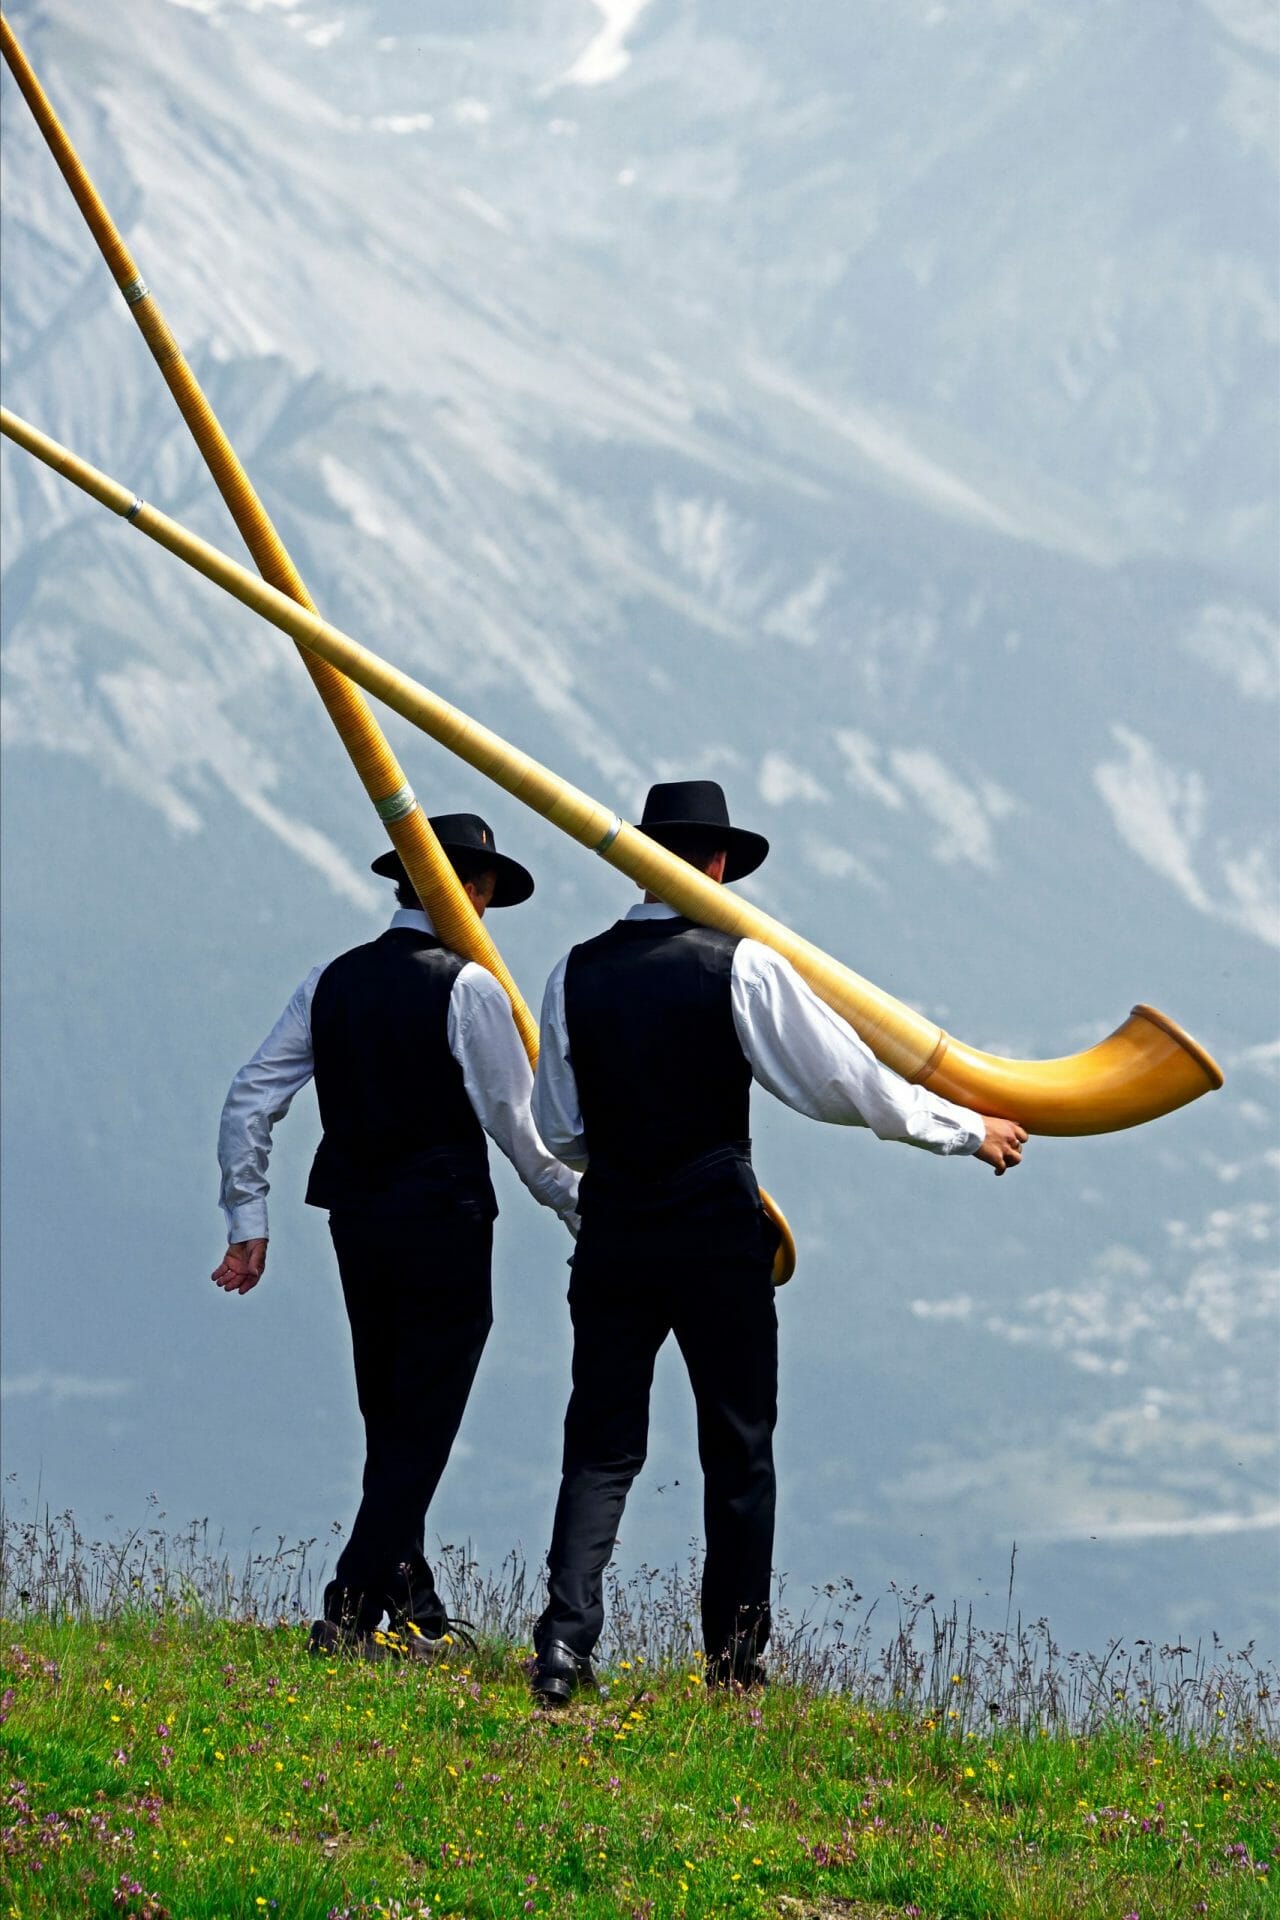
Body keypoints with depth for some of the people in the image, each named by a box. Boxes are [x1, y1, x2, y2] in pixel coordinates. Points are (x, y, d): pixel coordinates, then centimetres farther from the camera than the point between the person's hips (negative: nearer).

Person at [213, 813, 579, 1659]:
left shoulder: (334, 981, 6)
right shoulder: (468, 987, -11)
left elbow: (251, 1100, 5)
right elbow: (519, 1123, -10)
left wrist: (248, 1222, 10)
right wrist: (583, 1209, 2)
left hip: (356, 1221, 6)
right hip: (445, 1223, -6)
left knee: (389, 1425, 15)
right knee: (421, 1429, -2)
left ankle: (414, 1611, 21)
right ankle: (351, 1611, -10)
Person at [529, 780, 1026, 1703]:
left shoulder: (577, 974, 0)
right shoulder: (740, 967, -9)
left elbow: (558, 1130, 7)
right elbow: (847, 1081, -7)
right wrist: (970, 1131, 5)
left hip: (614, 1236, 2)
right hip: (719, 1237, -2)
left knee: (601, 1445, 6)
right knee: (738, 1450, 10)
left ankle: (565, 1643, -11)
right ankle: (735, 1660, 15)